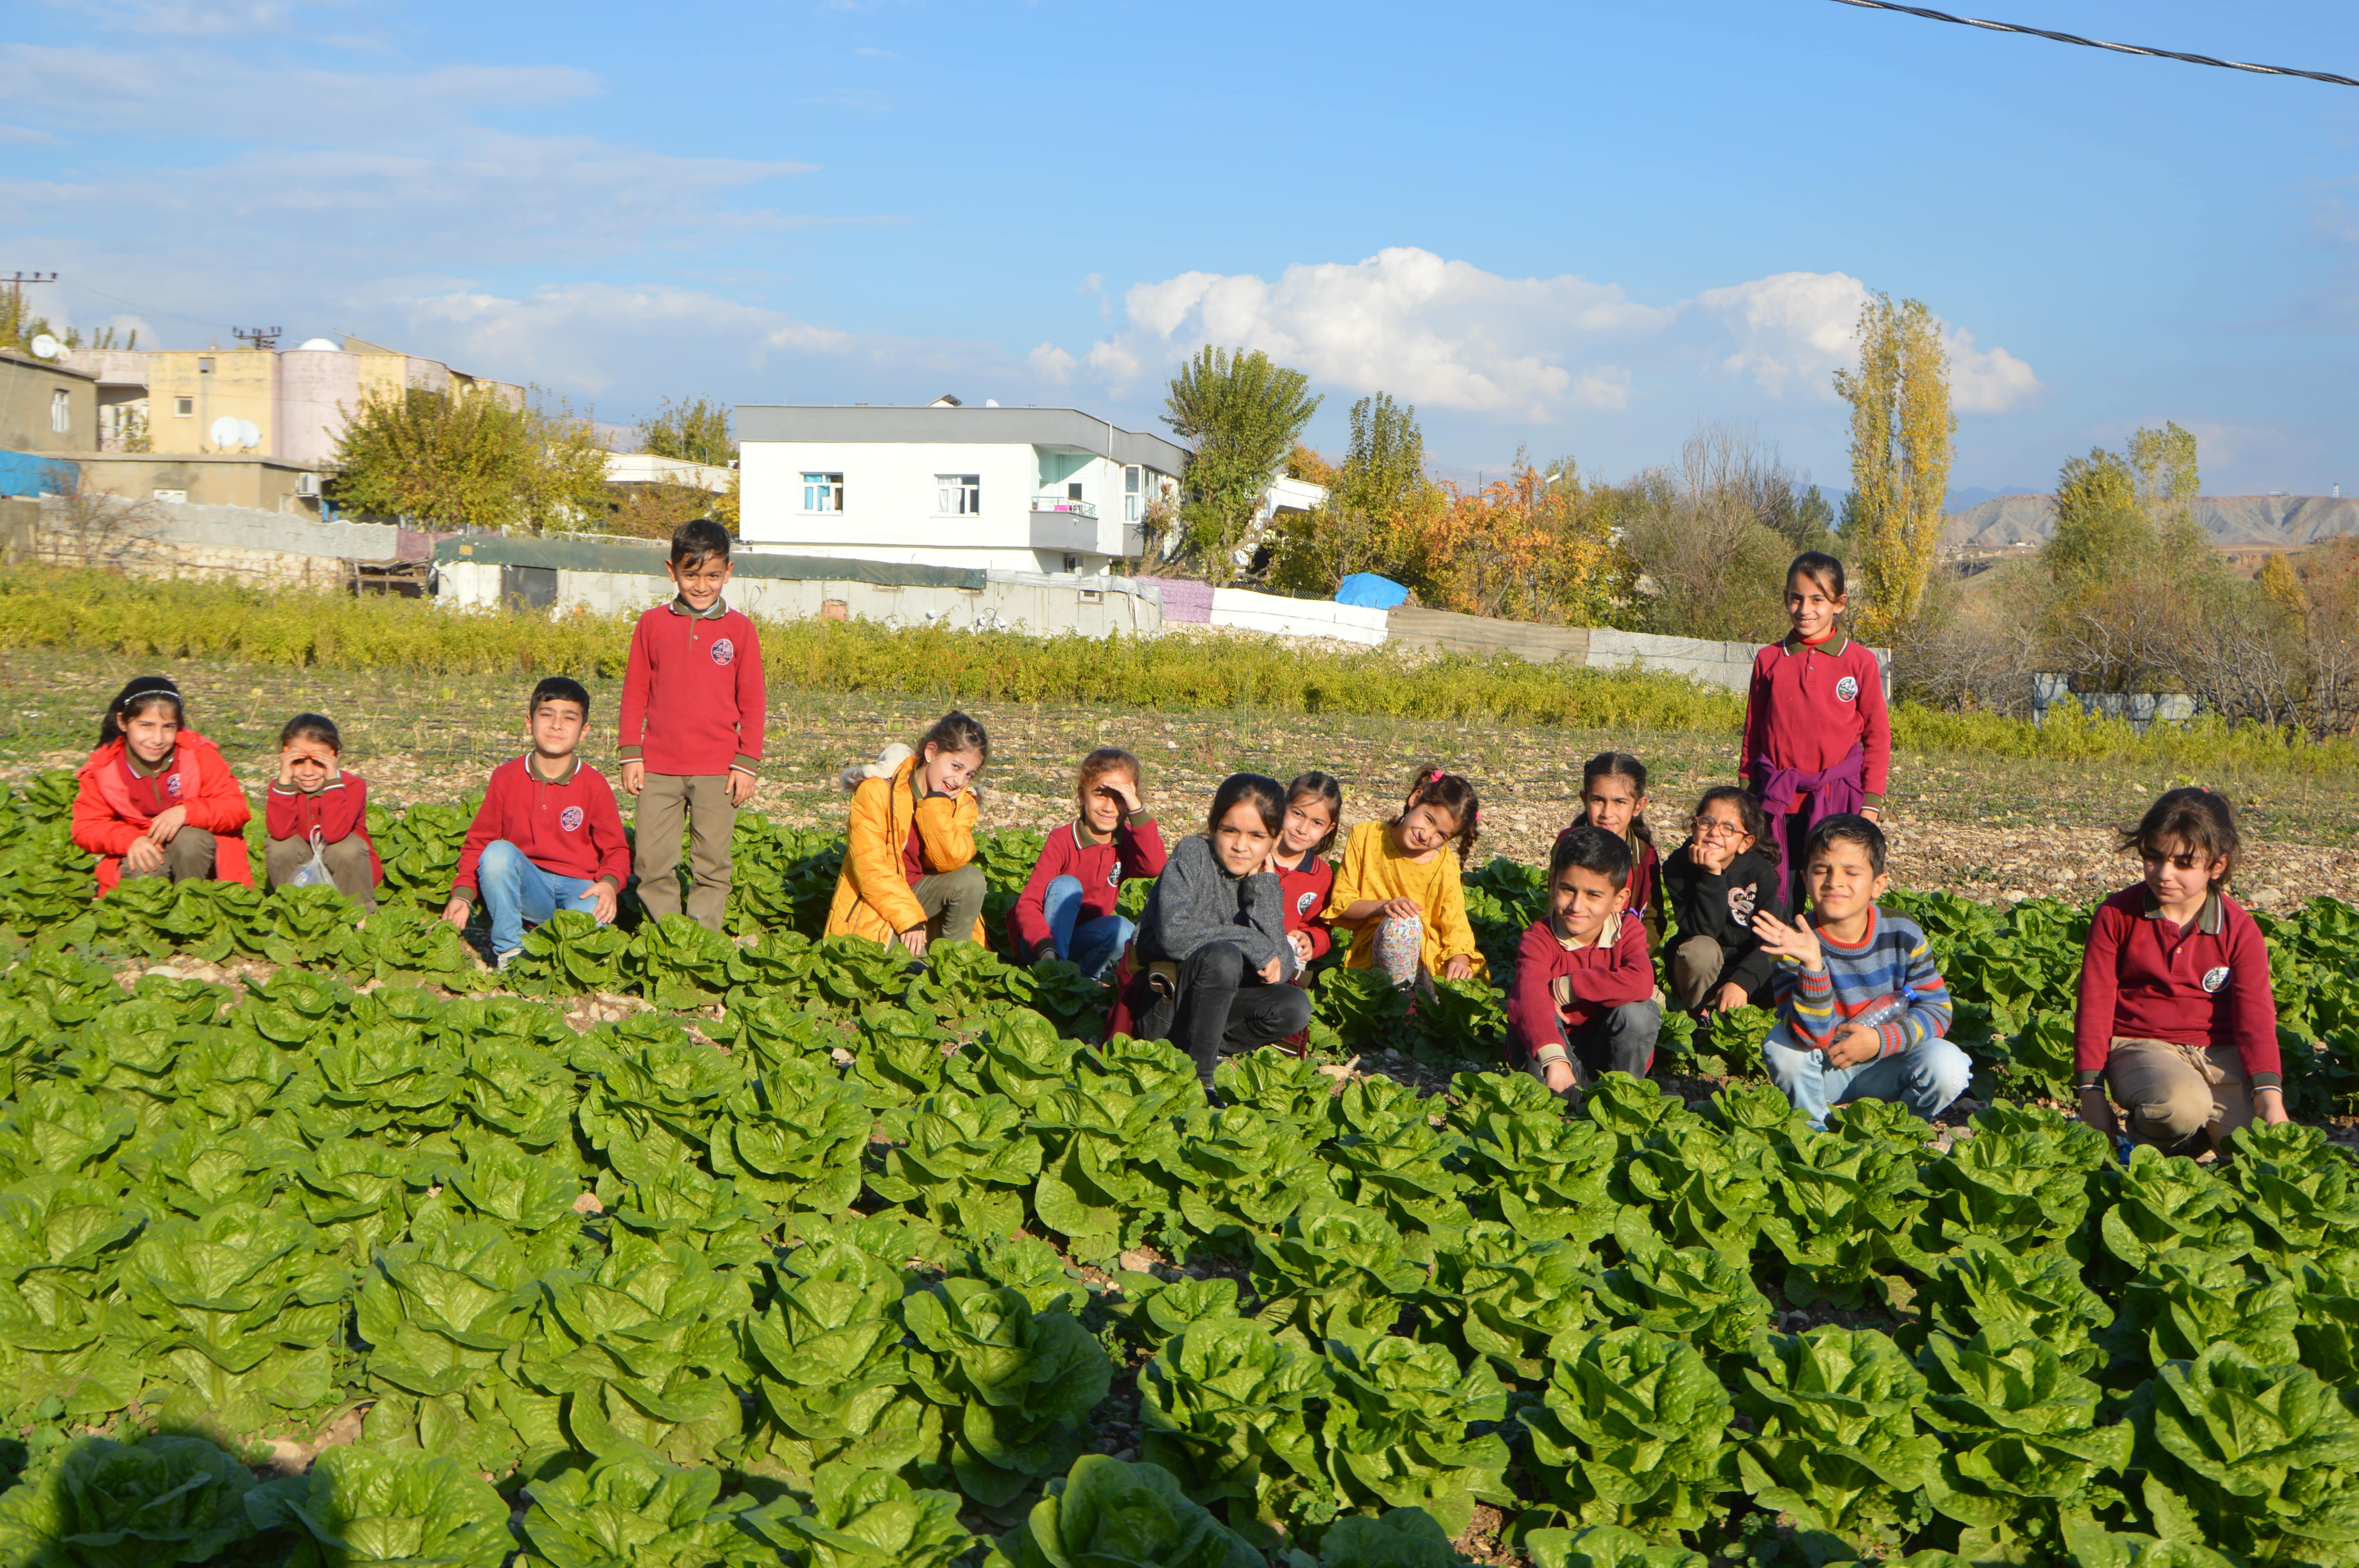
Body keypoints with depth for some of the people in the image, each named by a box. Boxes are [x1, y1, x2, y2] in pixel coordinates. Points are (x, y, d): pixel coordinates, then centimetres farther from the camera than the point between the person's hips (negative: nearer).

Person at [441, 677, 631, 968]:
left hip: (578, 887, -2)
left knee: (594, 917, -36)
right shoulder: (506, 778, 1)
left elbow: (617, 851, 3)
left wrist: (610, 884, -19)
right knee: (498, 852, -29)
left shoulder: (594, 785, -2)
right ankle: (509, 951, -16)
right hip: (526, 889, 2)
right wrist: (462, 894, -11)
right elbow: (478, 843, 5)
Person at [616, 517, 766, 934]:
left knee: (712, 865, 3)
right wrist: (631, 755, 4)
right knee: (653, 863, 3)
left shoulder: (740, 629, 2)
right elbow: (635, 693, 9)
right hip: (658, 767, 1)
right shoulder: (652, 624, 5)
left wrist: (747, 764, -1)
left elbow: (752, 703, 4)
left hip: (717, 772, -1)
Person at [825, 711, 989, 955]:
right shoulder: (877, 790, -15)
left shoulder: (962, 801, 0)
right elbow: (869, 866, -20)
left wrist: (936, 804, -22)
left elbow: (951, 862, -15)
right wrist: (909, 919, -27)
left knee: (972, 879, -23)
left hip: (920, 892, 6)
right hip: (875, 905, -6)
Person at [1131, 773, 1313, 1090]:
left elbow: (1281, 970, -10)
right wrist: (1253, 945, -20)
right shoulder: (1193, 854, -10)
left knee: (1296, 1007, -18)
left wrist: (1261, 885, -11)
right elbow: (1173, 933, -27)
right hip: (1161, 1007, -5)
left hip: (1216, 1002, 5)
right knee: (1222, 956, -33)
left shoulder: (1263, 882, 5)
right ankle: (1198, 1074, -19)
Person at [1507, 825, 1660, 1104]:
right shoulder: (1539, 938, -16)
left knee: (1639, 1012, -26)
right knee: (1531, 1019, -31)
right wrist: (1555, 1060, -56)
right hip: (1548, 1052, -2)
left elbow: (1640, 983, -32)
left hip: (1609, 1057, 2)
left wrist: (1564, 988, -29)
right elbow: (1529, 997, -38)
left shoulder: (1628, 931, -8)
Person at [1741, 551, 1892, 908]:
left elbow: (1878, 735, 2)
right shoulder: (1769, 660, 5)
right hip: (1779, 800, 2)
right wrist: (1748, 795, 12)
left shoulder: (1860, 661, -1)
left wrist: (1872, 803, -2)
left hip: (1838, 798, -2)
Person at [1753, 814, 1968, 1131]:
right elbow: (1813, 1037, -28)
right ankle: (1813, 1127, -2)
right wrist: (1813, 966, -43)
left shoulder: (1903, 935, -10)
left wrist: (1881, 1040, -21)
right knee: (1781, 1045, -30)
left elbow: (1937, 1009, -4)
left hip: (1887, 1066, 1)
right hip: (1822, 1071, -1)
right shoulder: (1796, 943, -19)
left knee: (1949, 1066, -25)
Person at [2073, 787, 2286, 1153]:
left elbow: (2255, 1015, -6)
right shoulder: (2116, 916, -3)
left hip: (2220, 1053, 2)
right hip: (2141, 1047, -2)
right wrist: (2092, 1094, -7)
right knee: (2181, 1107, -37)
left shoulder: (2239, 930, -1)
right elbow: (2095, 1005, -2)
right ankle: (2147, 1137, -2)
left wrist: (2270, 1098, -21)